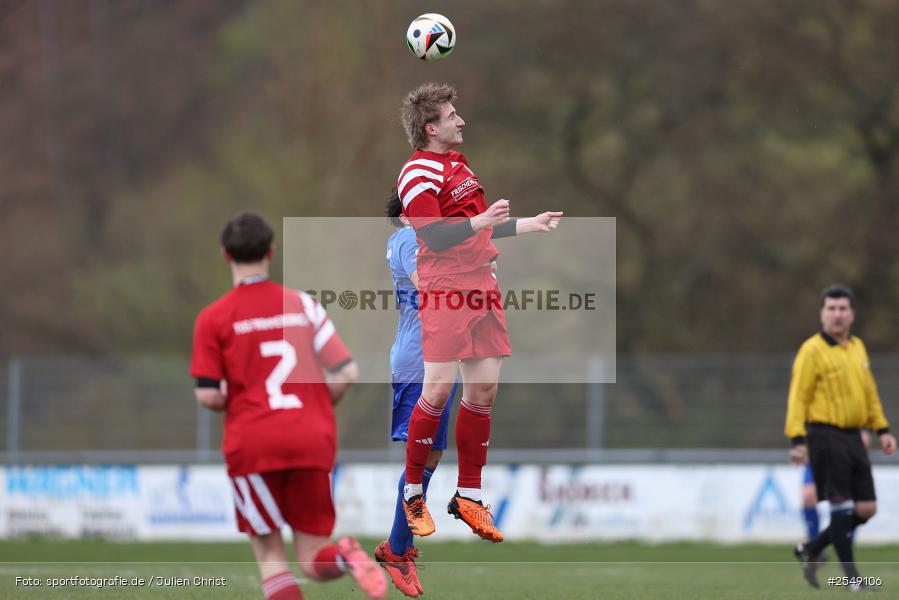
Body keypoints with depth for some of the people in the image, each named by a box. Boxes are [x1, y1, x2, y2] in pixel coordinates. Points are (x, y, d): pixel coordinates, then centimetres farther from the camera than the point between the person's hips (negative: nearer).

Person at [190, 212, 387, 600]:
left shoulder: (213, 319, 1)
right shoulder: (303, 304, 8)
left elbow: (208, 397, -5)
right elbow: (347, 372, 3)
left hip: (253, 443, -2)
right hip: (312, 441, 2)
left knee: (269, 554, 9)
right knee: (314, 561, 8)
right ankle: (344, 555, -27)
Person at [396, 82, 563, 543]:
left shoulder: (458, 163, 20)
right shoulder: (418, 173, -10)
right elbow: (434, 236, -21)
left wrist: (529, 225, 37)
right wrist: (480, 222, -34)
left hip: (481, 287, 9)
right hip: (445, 292, -9)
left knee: (484, 387, 5)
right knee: (439, 387, -11)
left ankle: (468, 497, 11)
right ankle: (413, 493, 2)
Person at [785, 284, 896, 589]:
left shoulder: (858, 347, 15)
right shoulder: (812, 350, -7)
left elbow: (870, 393, 24)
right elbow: (798, 397, -11)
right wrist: (797, 440, -18)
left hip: (852, 437, 8)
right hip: (826, 435, -8)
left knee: (866, 508, 5)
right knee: (841, 506, -6)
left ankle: (810, 551, 21)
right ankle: (850, 575, 3)